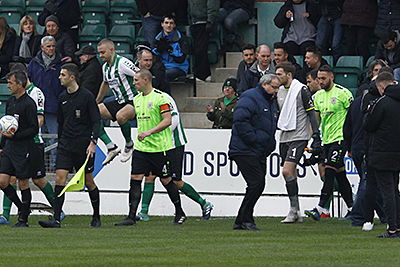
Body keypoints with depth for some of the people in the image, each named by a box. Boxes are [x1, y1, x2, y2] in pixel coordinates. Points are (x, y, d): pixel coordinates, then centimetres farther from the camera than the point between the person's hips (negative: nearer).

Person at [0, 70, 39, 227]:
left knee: (23, 183, 0)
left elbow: (34, 129, -14)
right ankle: (21, 207, 18)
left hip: (23, 149, -7)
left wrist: (15, 136, -22)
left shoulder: (28, 104, -12)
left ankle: (23, 219, 7)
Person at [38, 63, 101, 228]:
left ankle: (96, 217, 21)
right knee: (59, 178, -9)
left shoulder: (87, 96, -7)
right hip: (66, 145, 5)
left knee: (88, 181, 4)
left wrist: (93, 142, -17)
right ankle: (56, 219, -13)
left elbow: (96, 121, -8)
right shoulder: (63, 98, 10)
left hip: (84, 146, -5)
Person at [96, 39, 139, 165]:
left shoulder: (122, 63, -17)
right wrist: (96, 102, 36)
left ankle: (129, 145, -10)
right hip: (119, 102, 9)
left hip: (134, 102, -9)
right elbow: (105, 83, 30)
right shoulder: (105, 67, 10)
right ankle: (111, 147, -9)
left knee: (121, 116, -38)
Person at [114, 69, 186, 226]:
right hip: (141, 147, 6)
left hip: (159, 147, -6)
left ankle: (180, 213, 19)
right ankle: (131, 217, -5)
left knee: (166, 180, 2)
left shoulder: (160, 97, -11)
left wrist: (149, 132, -25)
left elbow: (167, 120, -17)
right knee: (135, 179, -4)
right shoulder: (136, 99, 12)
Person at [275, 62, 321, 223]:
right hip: (284, 137, 8)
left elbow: (311, 113, -9)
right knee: (290, 174, 7)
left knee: (287, 171, -18)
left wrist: (316, 137, -14)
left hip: (299, 137, -8)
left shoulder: (301, 90, -9)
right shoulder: (280, 92, 13)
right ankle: (296, 213, 12)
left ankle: (294, 210, -11)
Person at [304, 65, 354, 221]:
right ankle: (351, 208, 17)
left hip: (340, 138, -7)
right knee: (340, 175, 10)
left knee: (329, 172, -15)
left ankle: (319, 209, -21)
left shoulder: (343, 93, -8)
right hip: (326, 140, 7)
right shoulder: (318, 96, 12)